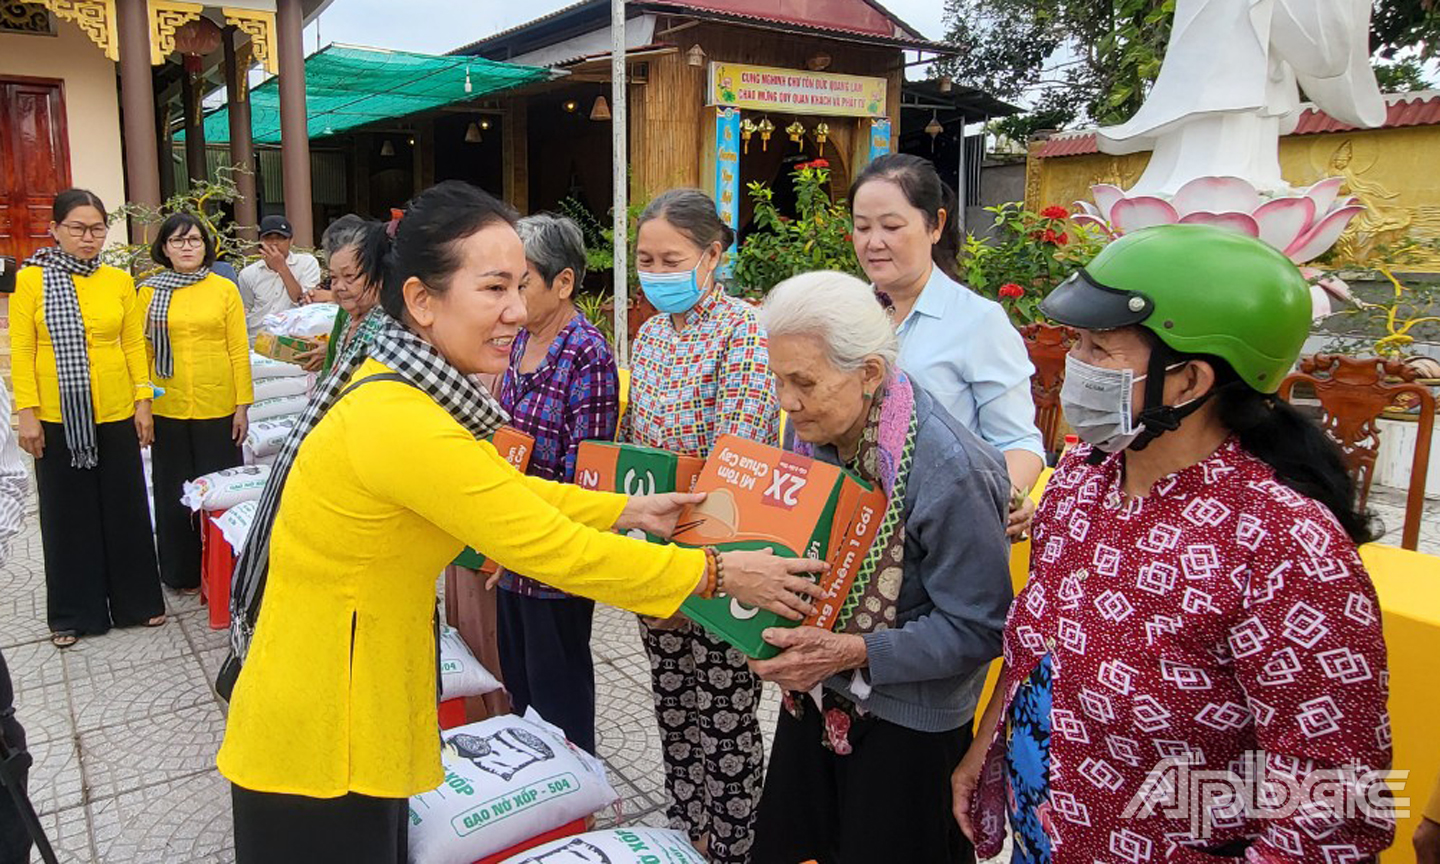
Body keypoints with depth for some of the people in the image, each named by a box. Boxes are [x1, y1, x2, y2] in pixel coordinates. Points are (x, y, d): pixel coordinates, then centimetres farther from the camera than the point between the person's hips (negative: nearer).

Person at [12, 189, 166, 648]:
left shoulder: (120, 281, 3)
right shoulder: (31, 280, -3)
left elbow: (134, 346, 6)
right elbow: (21, 352, -3)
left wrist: (143, 401, 1)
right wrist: (27, 412, -8)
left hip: (116, 415, 2)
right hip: (58, 419, -1)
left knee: (126, 509, 10)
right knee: (67, 514, 10)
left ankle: (137, 600, 25)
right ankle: (74, 613, 23)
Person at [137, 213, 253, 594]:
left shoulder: (225, 289, 1)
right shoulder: (149, 291, 4)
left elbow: (239, 350, 0)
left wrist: (243, 405, -3)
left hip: (217, 408, -1)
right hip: (167, 408, 1)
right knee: (174, 491, 11)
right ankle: (183, 573, 24)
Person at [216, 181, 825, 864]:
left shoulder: (398, 380, 0)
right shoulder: (398, 422, -30)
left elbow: (507, 490, 10)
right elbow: (556, 551, -25)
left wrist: (630, 511, 4)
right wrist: (717, 571, -17)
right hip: (318, 736, -9)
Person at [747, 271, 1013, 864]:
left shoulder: (949, 470, -28)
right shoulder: (810, 429, -4)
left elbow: (977, 629, -23)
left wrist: (854, 652, -29)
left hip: (909, 723, -6)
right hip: (815, 694, 7)